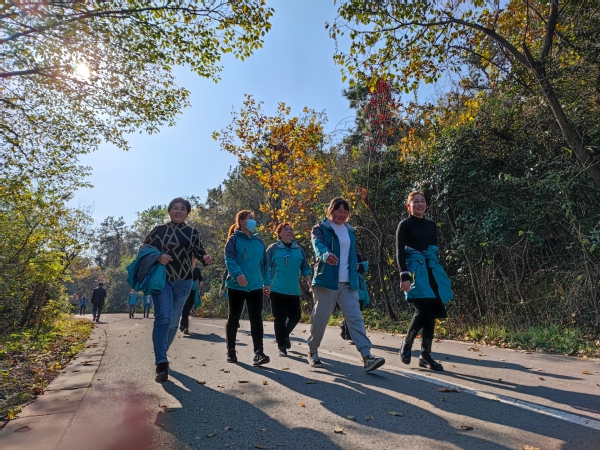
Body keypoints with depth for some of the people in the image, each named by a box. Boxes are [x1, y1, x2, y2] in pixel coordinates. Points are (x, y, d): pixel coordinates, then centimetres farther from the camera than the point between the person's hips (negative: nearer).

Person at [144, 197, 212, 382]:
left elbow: (199, 251, 8)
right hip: (161, 279, -3)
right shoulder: (159, 230, 1)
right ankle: (161, 364, -19)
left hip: (183, 282, 3)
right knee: (163, 318, -18)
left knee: (174, 321, 9)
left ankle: (161, 354, 29)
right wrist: (158, 257, -17)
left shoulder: (192, 233, 6)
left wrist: (206, 257, -15)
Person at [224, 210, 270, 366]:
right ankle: (231, 351, 24)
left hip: (256, 286, 3)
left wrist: (266, 282, 12)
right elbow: (229, 259, -17)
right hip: (236, 286, -3)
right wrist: (238, 273, -33)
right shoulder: (234, 240, -4)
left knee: (256, 318, -4)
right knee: (233, 318, 10)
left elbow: (264, 263, 15)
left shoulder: (259, 242, 11)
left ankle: (258, 353, -4)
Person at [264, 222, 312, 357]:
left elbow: (305, 268, 13)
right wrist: (265, 285, -8)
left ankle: (285, 335, 37)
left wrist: (310, 284, 2)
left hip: (294, 290, 4)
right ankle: (282, 346, 14)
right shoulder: (273, 248, -2)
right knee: (280, 318, -1)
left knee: (295, 316, 9)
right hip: (277, 290, -4)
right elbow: (265, 267, -2)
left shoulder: (299, 249, 9)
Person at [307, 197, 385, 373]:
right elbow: (318, 244, -26)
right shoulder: (320, 228, -4)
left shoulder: (349, 230, 15)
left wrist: (354, 276, 17)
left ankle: (367, 357, -6)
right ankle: (312, 352, 25)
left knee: (355, 318, -3)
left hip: (348, 282, 5)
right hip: (326, 281, -4)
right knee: (320, 319, 5)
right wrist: (326, 254, -48)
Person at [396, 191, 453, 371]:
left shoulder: (431, 225, 15)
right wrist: (404, 276, -19)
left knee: (431, 312, 4)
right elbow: (400, 252, -9)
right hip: (415, 271, -6)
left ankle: (425, 355, 13)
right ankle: (407, 342, 10)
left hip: (432, 271, 6)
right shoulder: (405, 225, -1)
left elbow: (435, 249, 20)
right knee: (423, 310, -15)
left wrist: (438, 273, 16)